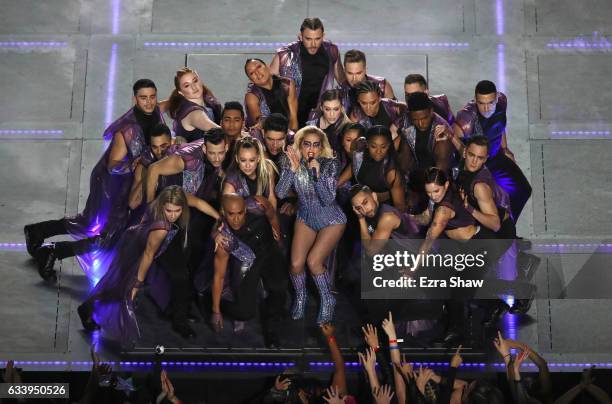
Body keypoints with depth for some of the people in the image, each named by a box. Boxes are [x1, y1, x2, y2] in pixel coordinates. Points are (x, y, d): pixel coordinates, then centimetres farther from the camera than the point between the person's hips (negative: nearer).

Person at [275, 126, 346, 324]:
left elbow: (328, 199, -24)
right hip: (305, 218, 3)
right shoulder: (292, 163, -11)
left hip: (331, 220, -3)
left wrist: (317, 174, -34)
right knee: (296, 263, -8)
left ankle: (327, 301, 9)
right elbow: (280, 193, -20)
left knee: (313, 261, -17)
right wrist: (292, 169, -30)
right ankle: (300, 297, 23)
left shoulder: (329, 164, -18)